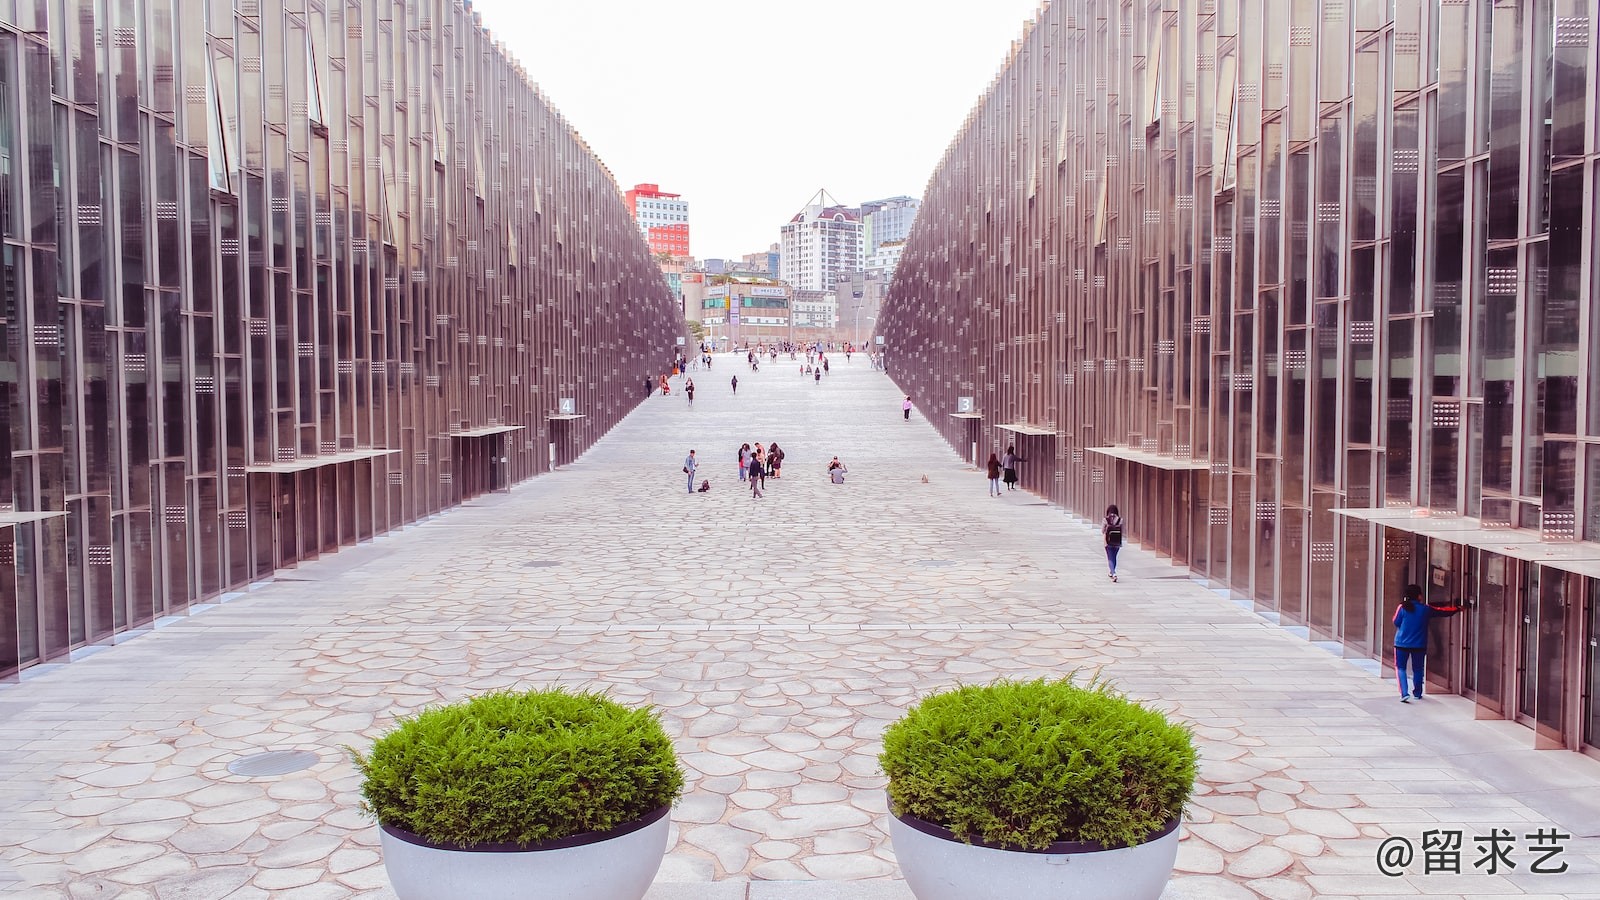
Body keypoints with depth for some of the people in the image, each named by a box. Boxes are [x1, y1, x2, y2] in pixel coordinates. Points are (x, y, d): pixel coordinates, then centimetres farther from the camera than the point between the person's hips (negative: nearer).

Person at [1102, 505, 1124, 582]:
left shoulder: (1106, 520, -9)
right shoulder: (1120, 520, -5)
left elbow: (1102, 532, -3)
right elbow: (1122, 531, 0)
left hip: (1108, 543, -3)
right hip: (1117, 543, 3)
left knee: (1110, 559, 2)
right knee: (1114, 557, 23)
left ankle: (1114, 574, -19)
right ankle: (1112, 572, 39)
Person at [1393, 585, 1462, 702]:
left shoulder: (1402, 607, -10)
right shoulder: (1426, 609, -2)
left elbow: (1396, 622, -1)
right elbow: (1443, 611, 12)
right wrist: (1457, 609, 28)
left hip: (1402, 643, -2)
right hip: (1419, 644, 2)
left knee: (1400, 668, 6)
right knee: (1418, 669, 18)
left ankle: (1404, 694, -10)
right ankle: (1417, 693, 27)